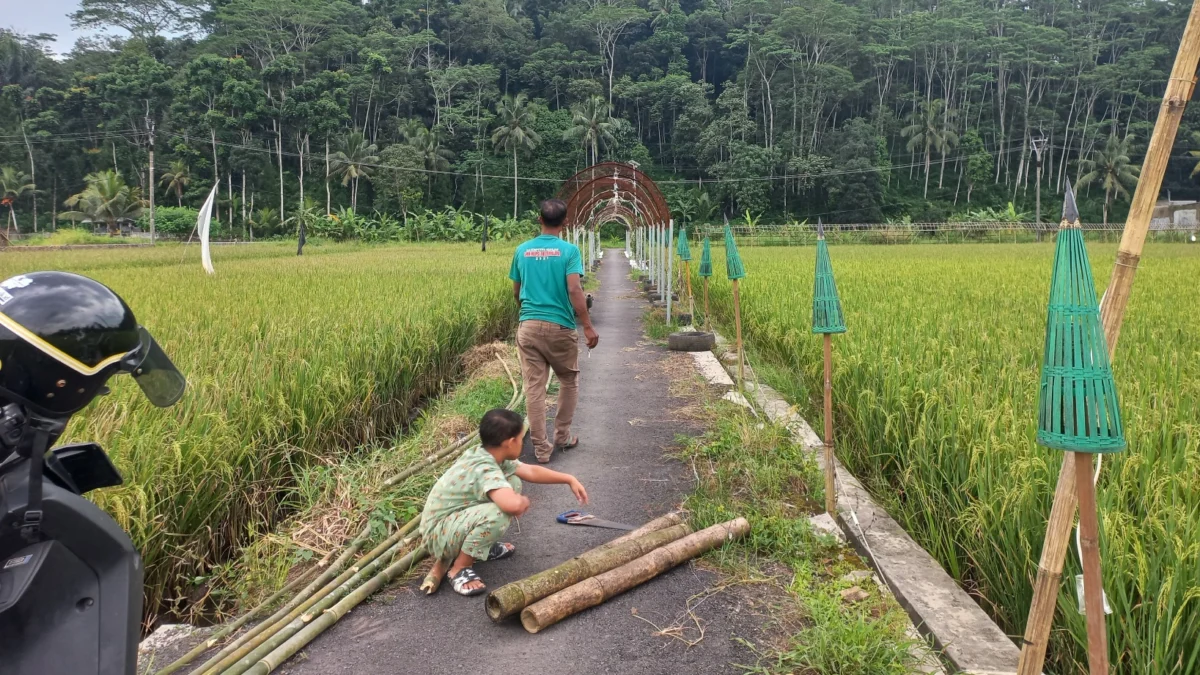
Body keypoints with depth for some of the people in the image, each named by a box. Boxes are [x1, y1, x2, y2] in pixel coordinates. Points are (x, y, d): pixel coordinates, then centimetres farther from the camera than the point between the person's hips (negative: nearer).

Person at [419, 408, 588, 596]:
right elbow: (513, 504, -46)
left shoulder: (489, 455, -1)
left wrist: (569, 479, 11)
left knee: (512, 482, 4)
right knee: (499, 513, -34)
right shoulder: (484, 470, -30)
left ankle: (481, 548, 16)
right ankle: (458, 568, -11)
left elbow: (530, 471, 12)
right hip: (439, 535, -9)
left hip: (456, 520, 9)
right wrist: (524, 501, -21)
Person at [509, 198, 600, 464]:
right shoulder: (569, 250, -6)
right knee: (569, 381, 19)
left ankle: (541, 448, 9)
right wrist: (588, 327, -13)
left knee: (534, 387, 5)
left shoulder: (522, 250, 7)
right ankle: (562, 437, 27)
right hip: (560, 327, -3)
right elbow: (574, 290, -16)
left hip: (528, 327, 3)